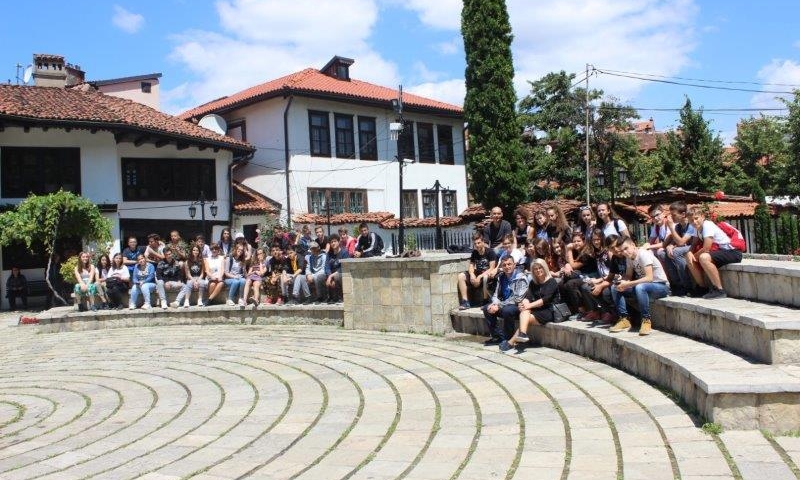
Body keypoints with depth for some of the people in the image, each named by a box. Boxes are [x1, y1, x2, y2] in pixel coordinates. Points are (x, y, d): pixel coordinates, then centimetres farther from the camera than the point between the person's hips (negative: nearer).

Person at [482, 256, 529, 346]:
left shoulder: (521, 278, -15)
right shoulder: (501, 277, 7)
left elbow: (517, 299, -22)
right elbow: (496, 294, 11)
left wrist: (499, 306, -23)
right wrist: (495, 304, -14)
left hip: (518, 306, -7)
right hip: (504, 305, 7)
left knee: (506, 310, -35)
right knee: (486, 308, -9)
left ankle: (508, 339, -15)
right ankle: (498, 336, -4)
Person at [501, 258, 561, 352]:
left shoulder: (551, 282, -4)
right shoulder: (533, 283, 14)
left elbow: (545, 299, -16)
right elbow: (528, 296, 0)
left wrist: (529, 305, -25)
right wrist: (524, 303, -23)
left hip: (550, 311, -5)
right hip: (537, 309, 5)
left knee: (527, 318, -26)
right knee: (524, 312, -27)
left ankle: (511, 342, -28)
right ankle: (522, 334, -46)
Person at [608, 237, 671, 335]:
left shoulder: (643, 254, -21)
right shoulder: (629, 257, 2)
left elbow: (649, 278, -29)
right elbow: (628, 275, 9)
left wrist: (628, 284, -29)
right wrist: (623, 282, -15)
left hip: (661, 286, -8)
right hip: (644, 285, 8)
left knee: (640, 287, -39)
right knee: (615, 288, -6)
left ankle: (646, 320, -25)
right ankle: (624, 320, -7)